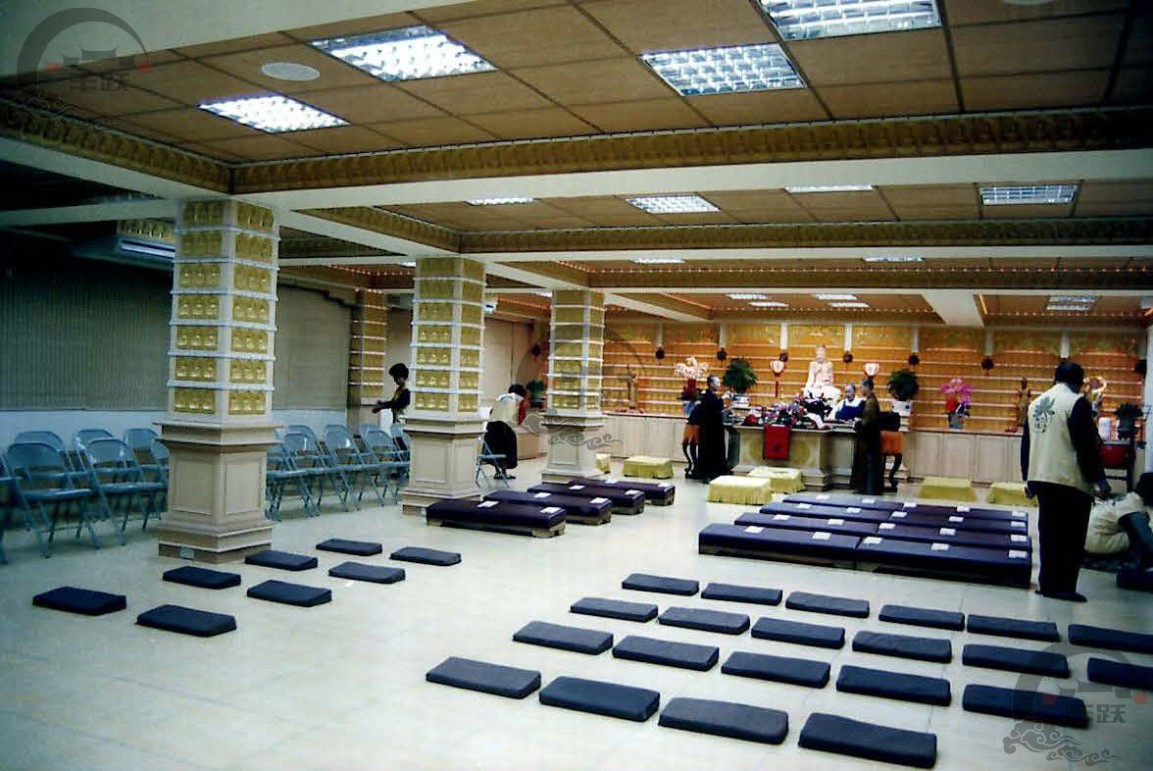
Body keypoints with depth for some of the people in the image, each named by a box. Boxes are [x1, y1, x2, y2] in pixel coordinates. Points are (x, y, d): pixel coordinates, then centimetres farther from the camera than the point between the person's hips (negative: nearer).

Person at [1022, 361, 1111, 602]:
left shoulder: (1036, 404, 13)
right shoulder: (1076, 403, -9)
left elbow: (1026, 444, 17)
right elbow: (1087, 446, -13)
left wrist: (1028, 478, 24)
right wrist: (1099, 480, -7)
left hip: (1041, 479, 7)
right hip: (1070, 482, -7)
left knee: (1049, 534, 12)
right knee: (1071, 537, 0)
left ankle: (1047, 583, 16)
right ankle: (1063, 588, 1)